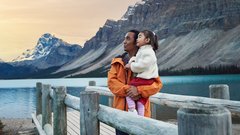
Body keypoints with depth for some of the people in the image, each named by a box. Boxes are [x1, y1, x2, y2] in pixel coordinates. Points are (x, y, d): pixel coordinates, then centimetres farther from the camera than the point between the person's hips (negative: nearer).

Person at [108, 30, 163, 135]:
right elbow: (111, 81, -1)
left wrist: (139, 90, -22)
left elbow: (157, 83, -6)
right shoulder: (118, 61, 10)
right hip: (121, 109, 3)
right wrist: (127, 90, -18)